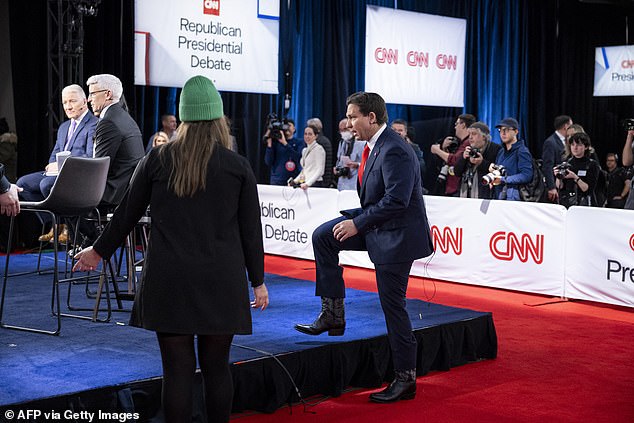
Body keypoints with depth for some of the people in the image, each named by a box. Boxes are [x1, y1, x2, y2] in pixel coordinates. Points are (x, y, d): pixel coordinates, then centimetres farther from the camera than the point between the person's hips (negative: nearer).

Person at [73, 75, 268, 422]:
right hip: (221, 281, 0)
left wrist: (99, 251, 23)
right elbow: (251, 229, 2)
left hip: (169, 280, 0)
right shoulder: (238, 166, -1)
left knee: (177, 369, 3)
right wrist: (258, 281, 11)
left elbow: (127, 212, 9)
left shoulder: (157, 159, 1)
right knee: (216, 367, 10)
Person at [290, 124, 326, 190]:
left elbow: (319, 171, -14)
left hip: (314, 184, -7)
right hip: (305, 185, 7)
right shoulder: (305, 150, 18)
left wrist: (307, 183, -24)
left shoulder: (318, 149, -6)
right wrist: (295, 181, 10)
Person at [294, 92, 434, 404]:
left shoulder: (394, 151, -23)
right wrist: (356, 221, 6)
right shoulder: (374, 146, 7)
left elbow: (396, 200, -30)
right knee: (323, 236, 3)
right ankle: (333, 315, 9)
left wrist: (358, 224, -25)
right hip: (376, 225, 10)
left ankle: (405, 379, 12)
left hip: (396, 235, -10)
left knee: (393, 307, -2)